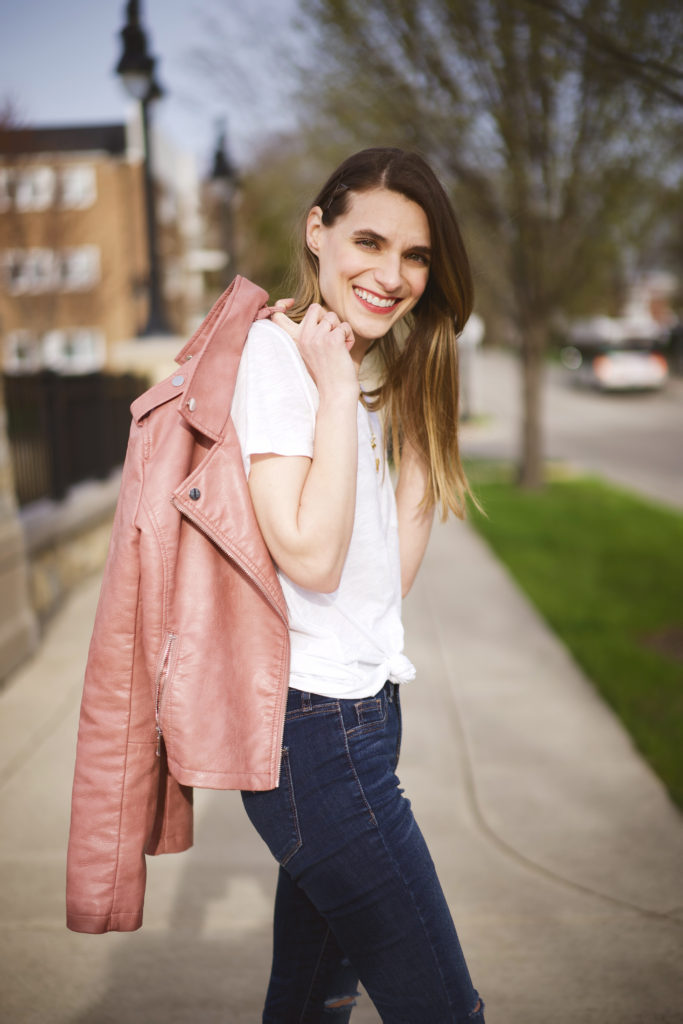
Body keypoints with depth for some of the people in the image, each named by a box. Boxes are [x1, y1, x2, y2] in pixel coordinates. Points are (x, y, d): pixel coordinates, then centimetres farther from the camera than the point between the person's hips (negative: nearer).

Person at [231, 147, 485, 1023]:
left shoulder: (369, 368, 14)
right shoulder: (274, 350, -12)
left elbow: (390, 572, 11)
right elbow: (310, 557, -23)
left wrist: (418, 425, 7)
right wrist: (338, 389, -17)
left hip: (358, 708, 9)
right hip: (315, 724, -9)